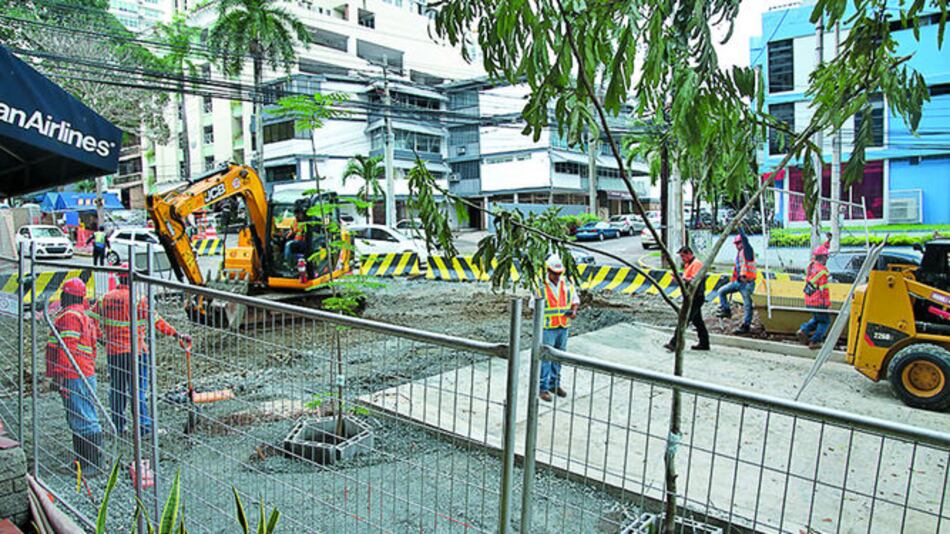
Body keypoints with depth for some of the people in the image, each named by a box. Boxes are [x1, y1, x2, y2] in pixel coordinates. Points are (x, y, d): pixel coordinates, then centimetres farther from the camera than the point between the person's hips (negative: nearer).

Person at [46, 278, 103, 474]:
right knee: (76, 420, 17)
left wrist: (59, 375, -20)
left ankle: (94, 463, -3)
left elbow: (67, 348, -20)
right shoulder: (83, 315, 21)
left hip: (74, 377, -11)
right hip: (83, 376, 11)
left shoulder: (70, 315, -12)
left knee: (83, 421, -7)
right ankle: (83, 460, 25)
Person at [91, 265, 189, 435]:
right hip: (135, 351, -5)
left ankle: (118, 426, 20)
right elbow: (157, 321, -13)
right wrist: (177, 334, -10)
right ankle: (143, 424, 1)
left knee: (116, 389, 14)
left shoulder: (106, 298, 5)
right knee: (138, 388, 1)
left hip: (113, 351, 5)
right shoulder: (138, 299, -11)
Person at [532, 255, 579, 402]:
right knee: (545, 357, -3)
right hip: (547, 328, -5)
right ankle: (543, 388, 6)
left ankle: (555, 384, 28)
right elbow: (534, 306, -3)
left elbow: (576, 299, 13)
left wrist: (574, 310, -8)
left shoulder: (567, 283, 3)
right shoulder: (541, 286, -9)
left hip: (564, 327, 5)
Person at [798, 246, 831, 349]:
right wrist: (828, 302, -10)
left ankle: (804, 329, 10)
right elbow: (824, 289, -19)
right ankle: (814, 341, 5)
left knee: (817, 318, 26)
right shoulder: (822, 270, -18)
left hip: (808, 300, 8)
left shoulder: (810, 266, 4)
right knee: (825, 321, 7)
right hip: (818, 301, -8)